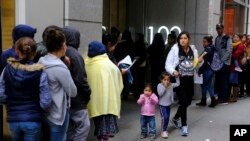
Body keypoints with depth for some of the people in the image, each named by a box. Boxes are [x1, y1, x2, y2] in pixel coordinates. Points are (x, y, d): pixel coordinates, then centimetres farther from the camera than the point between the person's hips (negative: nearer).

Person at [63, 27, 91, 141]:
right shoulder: (74, 54, -16)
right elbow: (80, 79, -18)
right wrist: (87, 93, -5)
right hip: (76, 98, -9)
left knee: (69, 126, 16)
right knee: (83, 125, -1)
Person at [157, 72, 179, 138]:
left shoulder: (171, 85, 0)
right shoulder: (160, 85, -13)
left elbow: (178, 84, 9)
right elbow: (160, 94, -22)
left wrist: (177, 77, -1)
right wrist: (164, 86, -25)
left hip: (168, 104, 5)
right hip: (162, 105, -5)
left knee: (167, 118, 11)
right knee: (164, 117, -14)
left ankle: (165, 130, 25)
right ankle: (163, 131, -4)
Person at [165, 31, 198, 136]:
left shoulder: (193, 49, 6)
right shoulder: (175, 49, -8)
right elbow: (168, 64, -10)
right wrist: (173, 71, -27)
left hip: (189, 79, 5)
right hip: (179, 79, -5)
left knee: (188, 101, 13)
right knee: (183, 102, -8)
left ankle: (175, 118, 36)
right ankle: (184, 126, 7)